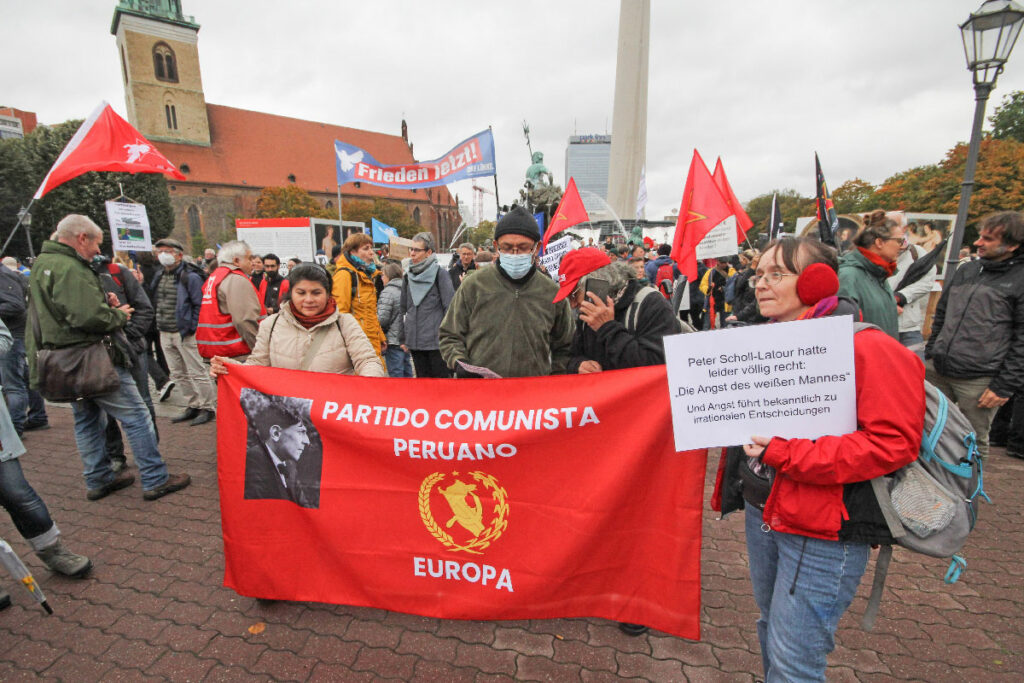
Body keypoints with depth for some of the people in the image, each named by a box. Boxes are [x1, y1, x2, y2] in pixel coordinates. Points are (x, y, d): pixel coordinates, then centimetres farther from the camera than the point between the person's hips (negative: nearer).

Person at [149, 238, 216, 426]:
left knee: (196, 372, -3)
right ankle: (193, 406, 24)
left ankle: (208, 407, 7)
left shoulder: (190, 277, -10)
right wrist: (158, 324, 11)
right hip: (165, 333, 8)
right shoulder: (158, 276, 13)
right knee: (178, 374, 14)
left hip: (185, 333, -8)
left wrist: (190, 328, -17)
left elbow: (200, 305, -14)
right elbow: (154, 302, 22)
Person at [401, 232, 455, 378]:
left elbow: (450, 308, -8)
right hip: (414, 341, 5)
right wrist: (404, 338, 15)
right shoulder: (408, 276, 11)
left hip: (436, 340, -5)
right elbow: (404, 310, 17)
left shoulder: (439, 274, -6)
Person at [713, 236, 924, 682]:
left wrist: (784, 453, -26)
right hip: (762, 513, 7)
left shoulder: (867, 348, -17)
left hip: (823, 531, -7)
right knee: (772, 633, 25)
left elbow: (893, 442, -24)